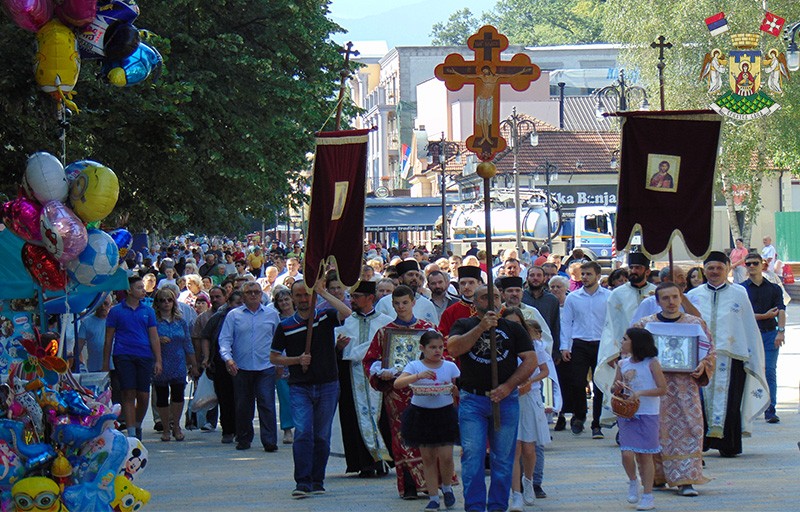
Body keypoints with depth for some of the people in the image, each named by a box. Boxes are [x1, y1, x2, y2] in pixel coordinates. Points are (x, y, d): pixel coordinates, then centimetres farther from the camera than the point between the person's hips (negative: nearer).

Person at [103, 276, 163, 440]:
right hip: (123, 357, -2)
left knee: (144, 396, 2)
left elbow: (154, 337, 12)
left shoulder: (147, 311, 12)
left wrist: (158, 361, 4)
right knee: (129, 395, -7)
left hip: (144, 357, 3)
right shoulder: (116, 311, 5)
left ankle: (138, 425, 25)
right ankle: (131, 433, -5)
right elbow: (109, 339, 7)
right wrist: (105, 363, 4)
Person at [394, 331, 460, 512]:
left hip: (445, 414, 0)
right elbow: (397, 384, -18)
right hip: (421, 414, 0)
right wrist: (419, 376, -31)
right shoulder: (414, 366, -4)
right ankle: (433, 497, 11)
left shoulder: (450, 366, 1)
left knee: (445, 456, -7)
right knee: (427, 457, 3)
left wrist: (452, 388, -17)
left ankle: (447, 487, 21)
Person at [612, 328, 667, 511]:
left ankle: (648, 496, 9)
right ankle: (633, 482, 17)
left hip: (648, 414, -3)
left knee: (645, 455, 0)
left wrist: (640, 393, -18)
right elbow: (614, 389, 18)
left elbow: (662, 389, -8)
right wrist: (618, 388, -5)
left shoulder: (652, 363, -4)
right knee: (627, 453, -11)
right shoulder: (622, 364, 9)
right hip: (627, 414, 3)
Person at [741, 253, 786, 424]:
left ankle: (770, 411, -8)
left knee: (770, 372, -6)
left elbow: (780, 310, 0)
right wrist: (764, 316, -7)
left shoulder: (774, 288, 12)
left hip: (770, 334, 1)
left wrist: (781, 331, -16)